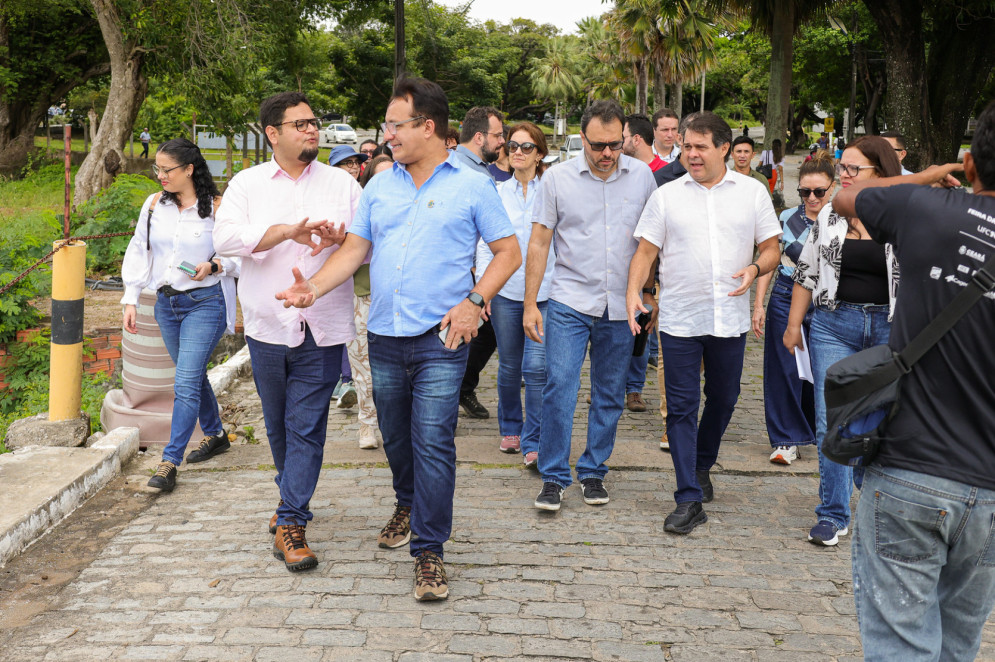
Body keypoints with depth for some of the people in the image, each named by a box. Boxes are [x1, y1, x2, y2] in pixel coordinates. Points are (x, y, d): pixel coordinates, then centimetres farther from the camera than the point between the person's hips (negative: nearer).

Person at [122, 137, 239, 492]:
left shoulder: (216, 208, -10)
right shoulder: (154, 204, 4)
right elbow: (139, 252, 11)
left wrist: (213, 266, -21)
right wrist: (130, 299, 6)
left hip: (205, 303, -6)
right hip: (166, 303, 6)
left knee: (186, 383, -11)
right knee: (193, 376, 19)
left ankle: (169, 462, -6)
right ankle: (215, 434, 40)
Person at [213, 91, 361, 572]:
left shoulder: (342, 183, 7)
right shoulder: (247, 183, 6)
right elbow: (225, 237, -10)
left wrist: (340, 238, -19)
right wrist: (287, 232, -21)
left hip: (322, 330, -1)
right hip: (267, 327, 1)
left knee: (306, 427, -5)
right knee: (277, 425, 14)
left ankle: (290, 522, 0)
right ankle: (294, 498, 36)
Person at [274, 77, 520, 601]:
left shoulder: (472, 186, -1)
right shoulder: (379, 186, 11)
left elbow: (508, 251, 0)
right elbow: (354, 249, 9)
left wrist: (474, 301, -13)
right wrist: (314, 288, -8)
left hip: (439, 340, -5)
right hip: (385, 337, 5)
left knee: (433, 442, -8)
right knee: (395, 435, 17)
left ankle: (428, 550, 0)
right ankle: (408, 506, 43)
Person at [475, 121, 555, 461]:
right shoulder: (497, 193, 8)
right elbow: (485, 244, 10)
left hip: (543, 291, -2)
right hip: (505, 291, 2)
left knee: (536, 367, -10)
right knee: (509, 367, 11)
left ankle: (533, 444, -2)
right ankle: (510, 429, 30)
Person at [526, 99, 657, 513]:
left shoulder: (642, 176, 4)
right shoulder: (557, 179, -2)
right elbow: (539, 243, 0)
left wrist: (655, 294, 8)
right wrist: (530, 304, -3)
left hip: (620, 307, 2)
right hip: (569, 302, -2)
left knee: (609, 395, 9)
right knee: (559, 387, -9)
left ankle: (593, 472, 23)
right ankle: (554, 477, 2)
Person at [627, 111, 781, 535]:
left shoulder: (752, 192, 5)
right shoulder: (666, 195, 4)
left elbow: (772, 248, 7)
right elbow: (646, 251, 3)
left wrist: (756, 268, -15)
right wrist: (632, 291, -13)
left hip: (730, 319, 1)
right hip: (679, 319, -1)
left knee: (722, 401, 15)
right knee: (682, 407, -3)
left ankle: (702, 467, 40)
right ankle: (689, 499, -1)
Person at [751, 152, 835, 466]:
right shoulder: (787, 218, 3)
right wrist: (759, 304, 3)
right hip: (786, 301, 1)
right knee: (785, 369, 2)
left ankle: (823, 433, 29)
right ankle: (786, 439, 13)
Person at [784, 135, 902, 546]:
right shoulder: (829, 216, 5)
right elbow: (807, 272, 10)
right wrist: (794, 323, 9)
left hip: (890, 328, -2)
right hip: (834, 324, 2)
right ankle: (833, 516, 8)